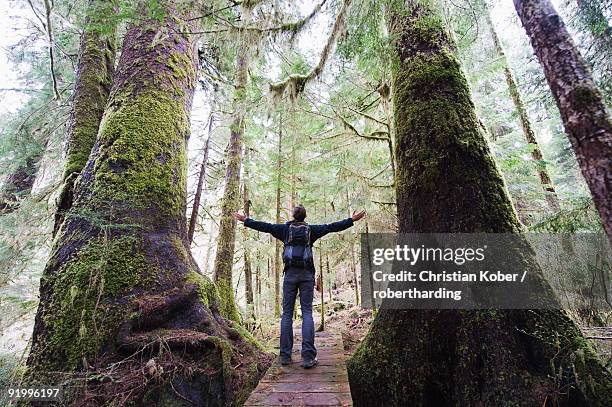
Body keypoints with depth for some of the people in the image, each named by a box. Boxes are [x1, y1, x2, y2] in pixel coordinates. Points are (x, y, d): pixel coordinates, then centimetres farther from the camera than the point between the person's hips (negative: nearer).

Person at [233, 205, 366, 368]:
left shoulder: (285, 228, 5)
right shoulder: (311, 230, 4)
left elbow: (264, 226, 5)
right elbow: (332, 227, 1)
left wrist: (245, 220, 16)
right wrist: (352, 220, 7)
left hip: (290, 274, 1)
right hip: (307, 275, 0)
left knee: (287, 313, 7)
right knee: (307, 313, 1)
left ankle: (285, 355, 10)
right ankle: (308, 356, -4)